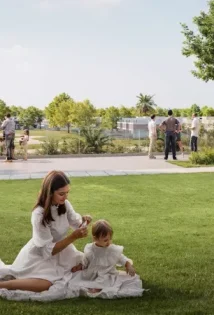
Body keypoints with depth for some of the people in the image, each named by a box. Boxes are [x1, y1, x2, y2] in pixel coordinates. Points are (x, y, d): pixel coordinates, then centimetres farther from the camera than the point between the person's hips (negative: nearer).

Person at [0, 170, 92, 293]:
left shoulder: (65, 204, -13)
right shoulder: (39, 215, -31)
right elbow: (49, 250, -27)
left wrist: (83, 220, -22)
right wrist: (74, 237, -33)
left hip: (59, 248, 7)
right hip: (40, 255, -7)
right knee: (45, 285, -28)